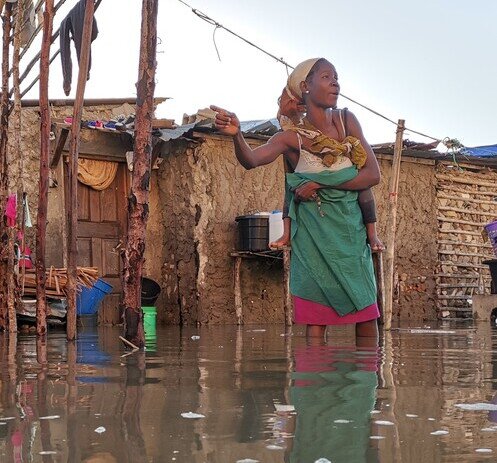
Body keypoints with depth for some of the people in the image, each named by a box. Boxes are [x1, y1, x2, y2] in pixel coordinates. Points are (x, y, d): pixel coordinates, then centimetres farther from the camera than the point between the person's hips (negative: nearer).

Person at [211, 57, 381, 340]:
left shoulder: (347, 122, 4)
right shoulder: (292, 137, -5)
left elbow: (373, 174, -2)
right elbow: (251, 160, -22)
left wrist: (321, 183, -12)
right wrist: (236, 134, -44)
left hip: (351, 228, 3)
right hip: (315, 234, -3)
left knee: (366, 311, 2)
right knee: (317, 319, -8)